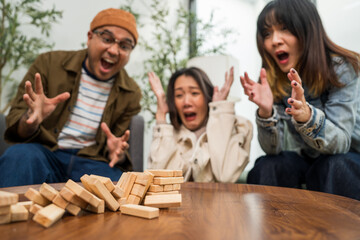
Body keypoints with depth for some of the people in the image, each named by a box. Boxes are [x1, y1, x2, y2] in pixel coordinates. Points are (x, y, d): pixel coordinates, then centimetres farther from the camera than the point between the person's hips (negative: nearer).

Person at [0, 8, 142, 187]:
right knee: (21, 154, -33)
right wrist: (30, 122, -25)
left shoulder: (131, 94, 4)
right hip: (45, 153, 0)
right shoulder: (49, 64, 0)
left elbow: (122, 154, 9)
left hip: (91, 162, 1)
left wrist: (117, 155, -16)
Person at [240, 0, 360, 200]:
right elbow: (273, 149, -13)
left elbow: (339, 144, -24)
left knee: (334, 167, -33)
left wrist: (307, 116, -45)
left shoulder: (340, 68, -18)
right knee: (265, 167, -24)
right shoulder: (273, 81, -9)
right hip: (307, 159, 3)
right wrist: (266, 112, -32)